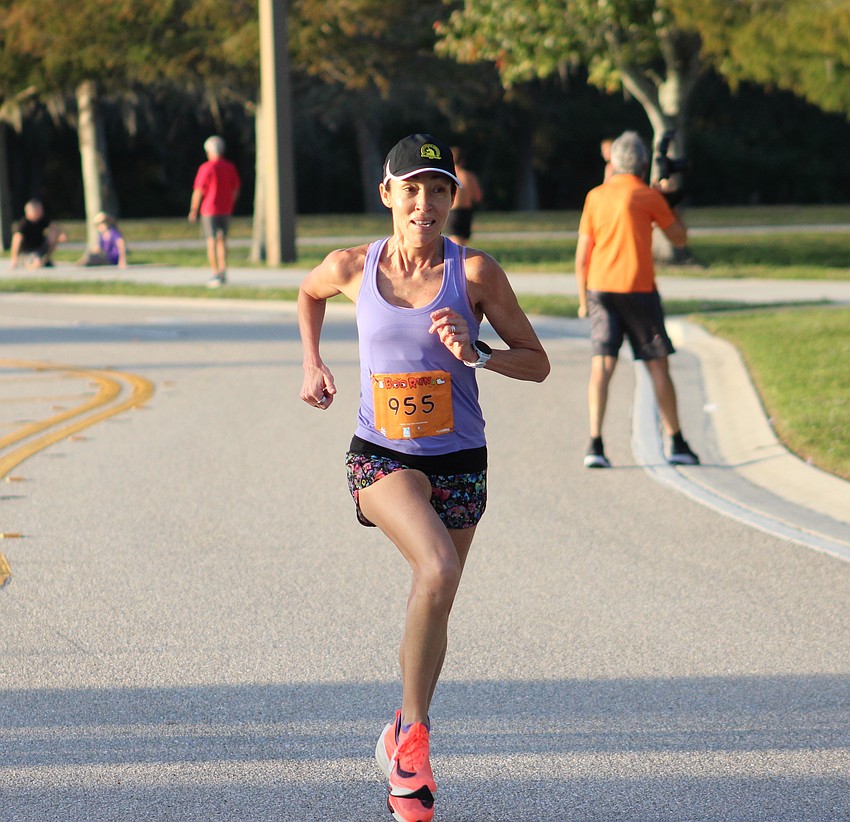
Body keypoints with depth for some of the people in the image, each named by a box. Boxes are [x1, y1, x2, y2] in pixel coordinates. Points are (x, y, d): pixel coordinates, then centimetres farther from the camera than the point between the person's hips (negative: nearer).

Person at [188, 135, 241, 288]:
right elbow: (236, 188, 10)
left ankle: (216, 275, -7)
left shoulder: (206, 168, -11)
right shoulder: (230, 167, 5)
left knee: (211, 241, -2)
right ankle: (223, 271, 10)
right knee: (222, 240, 14)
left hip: (210, 210, -5)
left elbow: (198, 191, -11)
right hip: (225, 210, 5)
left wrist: (193, 210, -3)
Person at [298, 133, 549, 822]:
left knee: (434, 610, 13)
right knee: (437, 569, -29)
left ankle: (402, 741, 39)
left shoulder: (475, 272, -8)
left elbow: (537, 364, -3)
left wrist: (475, 352, -20)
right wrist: (313, 363, 11)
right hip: (381, 455, -2)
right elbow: (309, 293, 22)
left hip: (459, 461, 2)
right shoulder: (353, 267, -3)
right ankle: (414, 731, -14)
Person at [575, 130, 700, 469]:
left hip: (600, 288, 3)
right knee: (658, 365, 7)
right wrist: (669, 201, 21)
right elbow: (680, 238, 9)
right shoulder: (649, 196, -2)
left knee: (601, 365, -3)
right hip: (638, 288, -3)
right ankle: (676, 443, 11)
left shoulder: (596, 196, 8)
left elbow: (582, 256, 8)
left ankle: (595, 444, -15)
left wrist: (583, 299, 16)